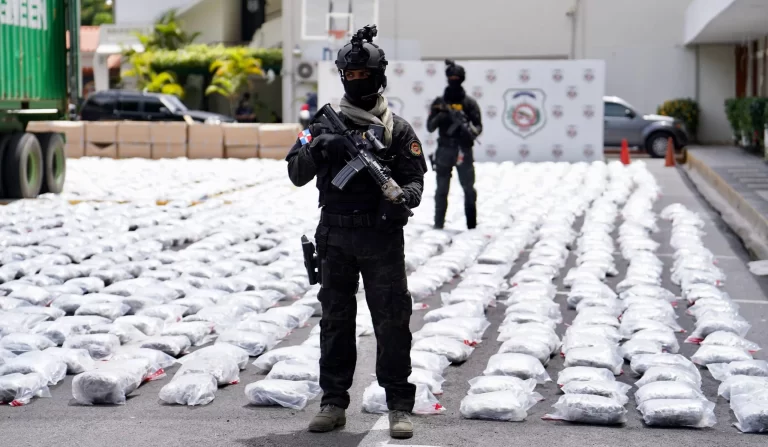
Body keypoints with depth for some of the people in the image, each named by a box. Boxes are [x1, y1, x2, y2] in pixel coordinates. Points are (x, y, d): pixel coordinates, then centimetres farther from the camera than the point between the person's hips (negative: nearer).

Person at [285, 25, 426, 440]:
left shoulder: (397, 129, 4)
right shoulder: (326, 124, 7)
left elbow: (414, 177, 0)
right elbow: (297, 175, 3)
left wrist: (406, 196, -23)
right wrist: (316, 150, -17)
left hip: (383, 238, -2)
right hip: (335, 238, 2)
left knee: (392, 321, -1)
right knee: (335, 320, 8)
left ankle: (399, 406, 4)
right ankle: (333, 403, 17)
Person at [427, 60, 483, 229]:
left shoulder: (469, 103, 2)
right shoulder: (439, 103, 7)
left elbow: (478, 125, -2)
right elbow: (430, 127, 3)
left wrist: (470, 132, -24)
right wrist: (440, 116, -16)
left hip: (463, 151, -1)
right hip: (444, 150, 1)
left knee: (469, 189, 0)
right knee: (442, 190, 5)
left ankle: (472, 224, 5)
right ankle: (438, 223, 11)